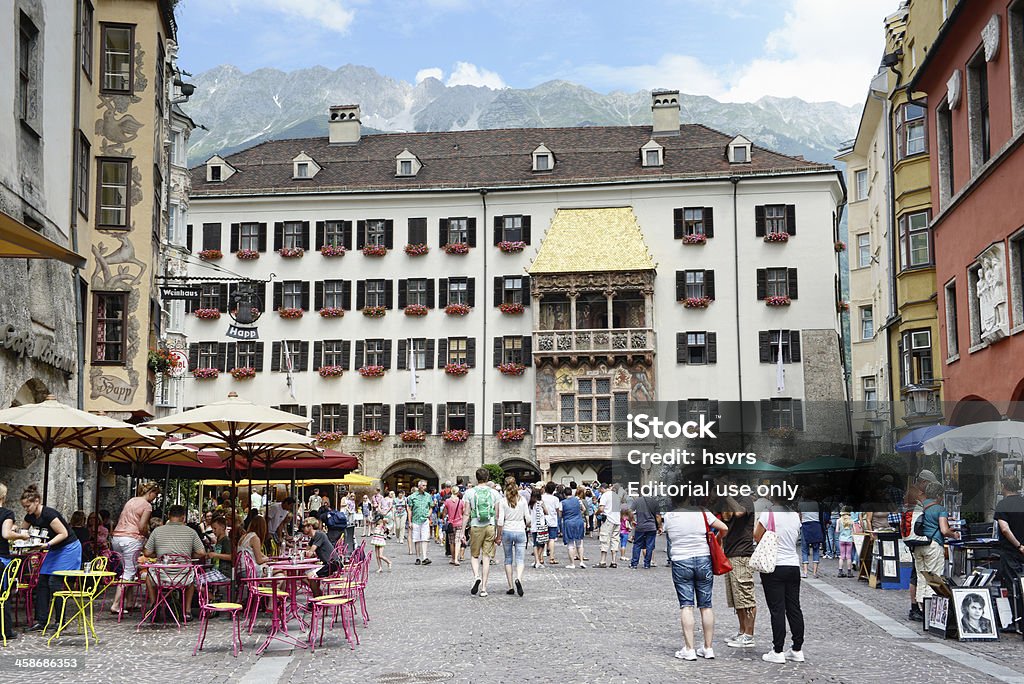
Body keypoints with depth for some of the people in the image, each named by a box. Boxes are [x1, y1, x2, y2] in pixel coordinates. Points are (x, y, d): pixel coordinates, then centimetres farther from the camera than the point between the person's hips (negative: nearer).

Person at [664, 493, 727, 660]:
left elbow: (667, 534, 7)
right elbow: (724, 528, -3)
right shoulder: (702, 513, -4)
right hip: (703, 560, 1)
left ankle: (689, 649, -6)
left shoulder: (669, 516, -3)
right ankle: (708, 648, 12)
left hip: (680, 562, -1)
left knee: (686, 605, -1)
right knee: (706, 605, 8)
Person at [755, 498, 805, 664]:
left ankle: (777, 652, 0)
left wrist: (757, 522, 12)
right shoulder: (795, 515, 4)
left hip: (774, 567, -5)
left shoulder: (768, 514, -13)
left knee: (777, 609, -2)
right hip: (793, 565, 5)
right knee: (794, 608, 10)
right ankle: (797, 650, 15)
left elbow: (757, 537, -3)